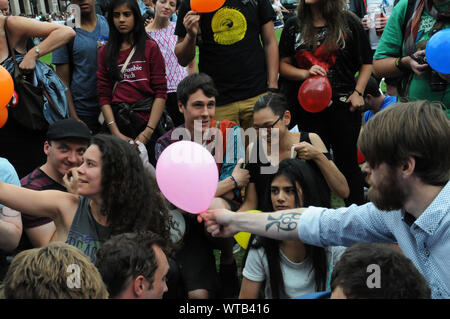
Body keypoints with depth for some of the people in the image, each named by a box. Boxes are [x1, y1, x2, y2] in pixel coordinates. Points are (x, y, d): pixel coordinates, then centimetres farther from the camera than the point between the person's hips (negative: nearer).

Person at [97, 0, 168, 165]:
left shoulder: (150, 47, 3)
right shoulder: (105, 52, 10)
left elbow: (160, 92, -4)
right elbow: (103, 95, 4)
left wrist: (148, 131, -13)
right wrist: (116, 133, -8)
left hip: (147, 121, -2)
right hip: (118, 124, 2)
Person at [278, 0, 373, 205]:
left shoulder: (348, 22, 1)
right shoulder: (294, 26, 7)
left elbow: (366, 63, 6)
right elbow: (283, 65, 7)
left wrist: (358, 92, -4)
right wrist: (305, 73, -11)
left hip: (343, 105, -2)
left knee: (347, 162, 4)